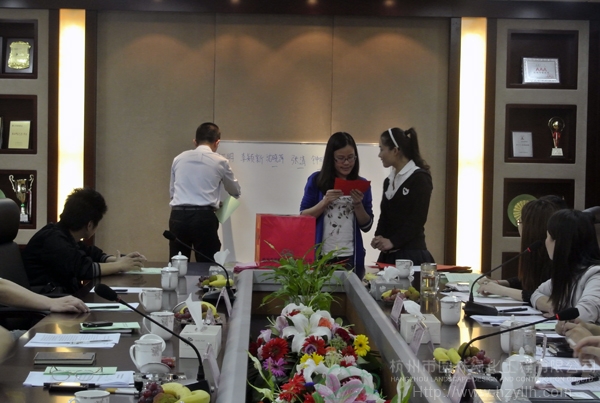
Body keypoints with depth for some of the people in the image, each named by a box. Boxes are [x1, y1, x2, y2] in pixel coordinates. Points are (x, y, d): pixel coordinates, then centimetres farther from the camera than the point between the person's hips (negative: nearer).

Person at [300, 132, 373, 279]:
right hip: (321, 256, -1)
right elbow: (303, 217, 0)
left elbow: (366, 226, 5)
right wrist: (325, 202, -15)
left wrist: (358, 204, -12)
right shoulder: (316, 180, 0)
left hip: (351, 258, 1)